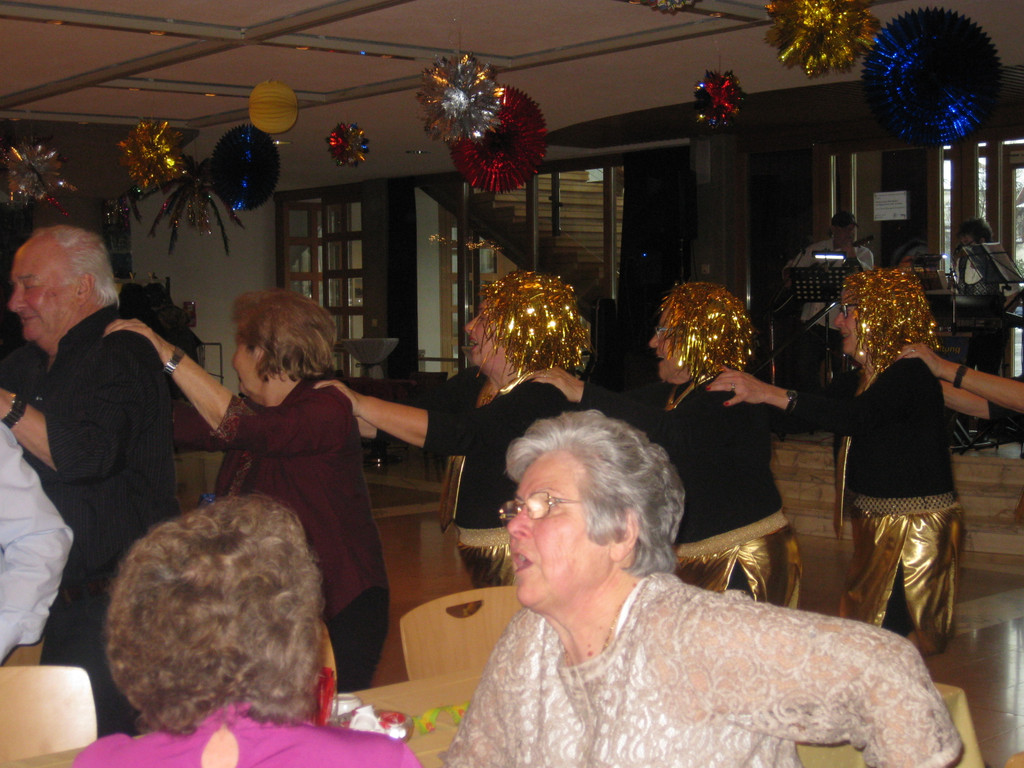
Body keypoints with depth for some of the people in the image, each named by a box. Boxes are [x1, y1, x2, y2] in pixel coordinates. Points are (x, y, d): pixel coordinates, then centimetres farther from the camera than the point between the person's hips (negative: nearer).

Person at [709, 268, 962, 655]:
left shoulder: (912, 373, -16)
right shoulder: (858, 380, 13)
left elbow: (857, 417, -31)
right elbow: (809, 419, 15)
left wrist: (771, 394, -36)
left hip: (916, 526, -9)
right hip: (875, 521, 9)